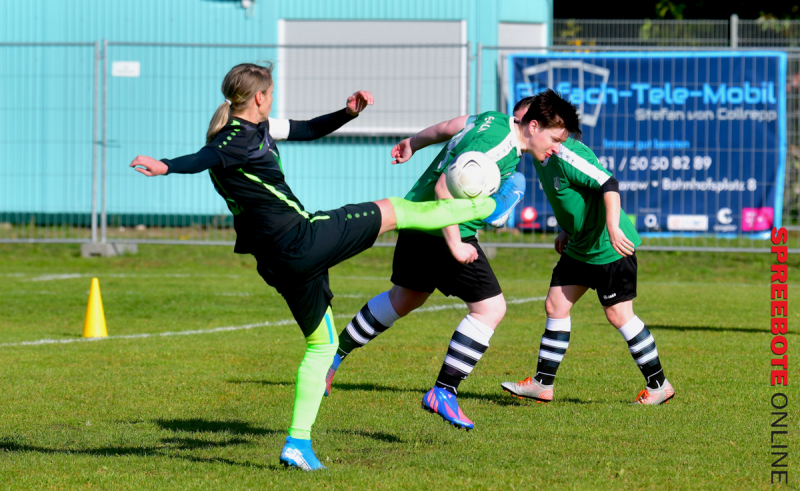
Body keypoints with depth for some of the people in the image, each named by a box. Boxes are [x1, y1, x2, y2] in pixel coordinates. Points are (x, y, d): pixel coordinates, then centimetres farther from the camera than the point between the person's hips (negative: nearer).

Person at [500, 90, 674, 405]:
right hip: (579, 247, 10)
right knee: (555, 306, 9)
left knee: (618, 314, -5)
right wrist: (565, 231, 20)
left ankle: (659, 385, 6)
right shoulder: (542, 157, 5)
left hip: (610, 247, -10)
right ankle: (542, 384, 16)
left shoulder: (566, 156, -26)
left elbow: (609, 185, -32)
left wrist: (613, 228, -39)